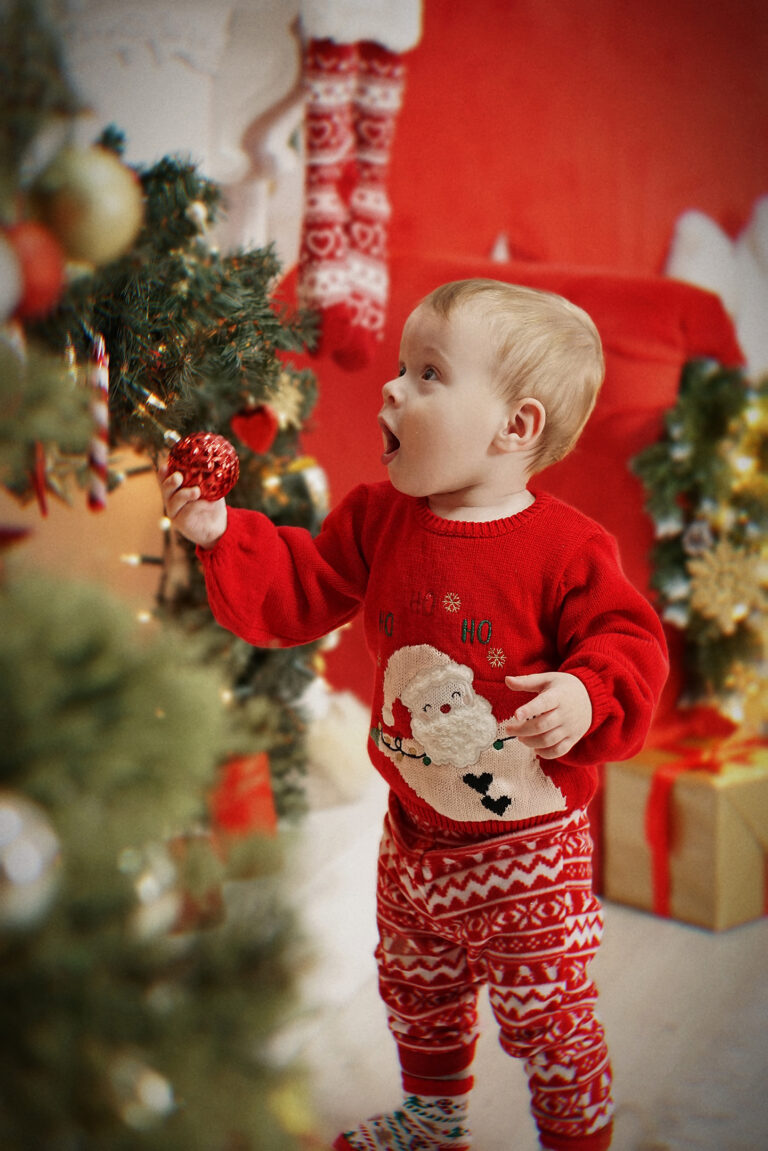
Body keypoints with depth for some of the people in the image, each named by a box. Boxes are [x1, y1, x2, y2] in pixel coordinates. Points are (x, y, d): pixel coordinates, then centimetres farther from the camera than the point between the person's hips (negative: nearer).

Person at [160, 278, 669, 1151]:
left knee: (546, 1020, 9)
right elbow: (294, 592, 0)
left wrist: (588, 696, -37)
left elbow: (629, 645, -18)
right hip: (414, 834, 6)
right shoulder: (378, 520, -4)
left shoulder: (567, 548, -20)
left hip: (527, 850, -6)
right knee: (415, 995, 27)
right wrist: (221, 536, -12)